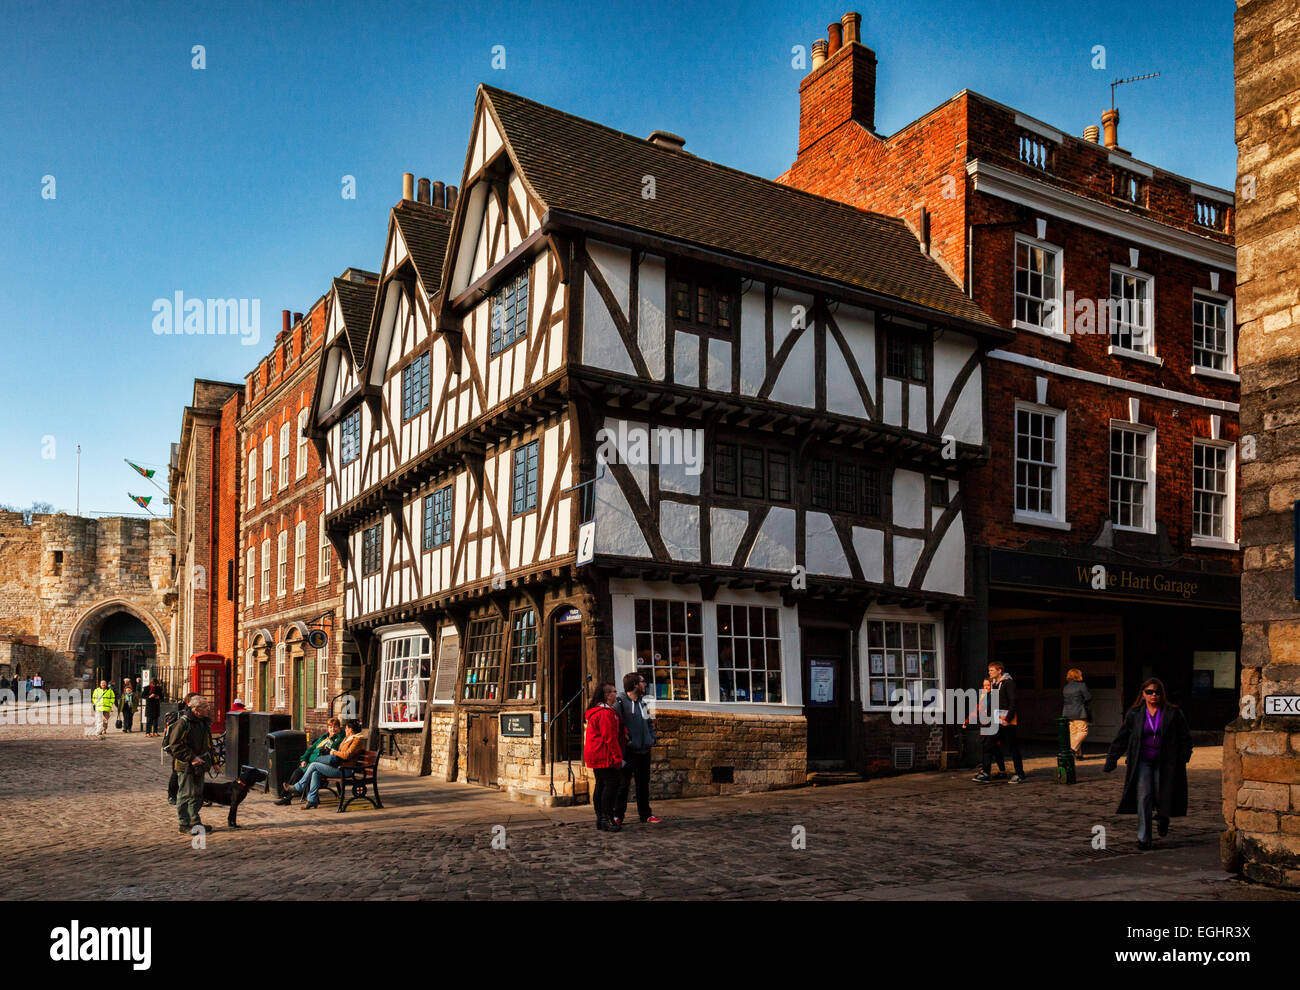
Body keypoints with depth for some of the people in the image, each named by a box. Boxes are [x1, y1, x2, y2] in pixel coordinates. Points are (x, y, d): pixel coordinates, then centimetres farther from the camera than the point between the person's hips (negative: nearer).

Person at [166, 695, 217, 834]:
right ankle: (184, 824, 7)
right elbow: (175, 745, -19)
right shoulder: (183, 723, -16)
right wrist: (191, 758, -22)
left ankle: (195, 823, 23)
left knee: (198, 795, 14)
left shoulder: (203, 722, 13)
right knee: (186, 795, -2)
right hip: (186, 766, -9)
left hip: (199, 765, 9)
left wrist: (211, 761, 19)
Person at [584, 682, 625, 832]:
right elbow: (610, 738, -19)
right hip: (605, 757, -11)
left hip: (596, 756, 11)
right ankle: (607, 819, -11)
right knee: (611, 784, -9)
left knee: (601, 785, 13)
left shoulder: (595, 712, 18)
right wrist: (618, 758, -16)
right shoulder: (606, 713, -16)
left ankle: (600, 819, 16)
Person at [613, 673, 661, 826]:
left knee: (644, 784, 13)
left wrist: (651, 739, 12)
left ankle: (646, 815, 20)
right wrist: (625, 739, -18)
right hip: (629, 750, -7)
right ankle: (617, 816, 6)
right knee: (623, 783, -2)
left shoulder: (642, 702, 14)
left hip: (644, 750, 7)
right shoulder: (620, 702, -12)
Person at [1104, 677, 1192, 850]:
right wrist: (1110, 762, 4)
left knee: (1162, 797, 4)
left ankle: (1162, 818, 41)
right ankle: (1144, 839, -3)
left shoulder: (1173, 713, 1)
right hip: (1142, 762, 0)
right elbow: (1121, 739, 7)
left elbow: (1185, 739, 6)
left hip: (1164, 764, 0)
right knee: (1143, 798, -8)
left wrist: (1182, 760, -5)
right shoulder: (1134, 714, 4)